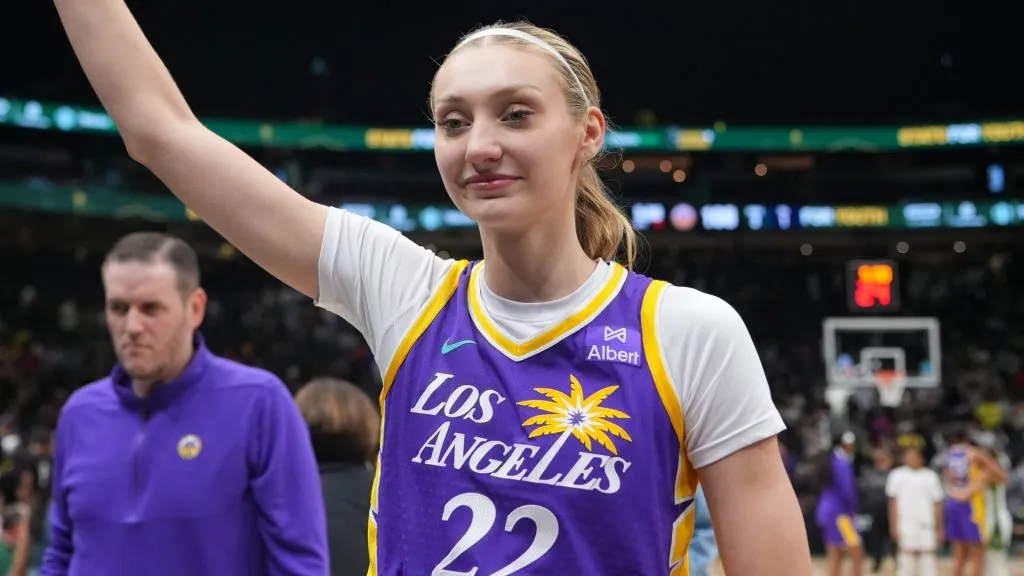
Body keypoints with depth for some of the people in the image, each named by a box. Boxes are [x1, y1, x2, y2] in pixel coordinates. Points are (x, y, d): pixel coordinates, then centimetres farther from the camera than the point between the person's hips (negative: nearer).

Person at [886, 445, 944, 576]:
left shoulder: (931, 477, 6)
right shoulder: (897, 476, 5)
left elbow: (937, 505, 8)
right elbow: (893, 504, 7)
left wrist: (939, 529, 5)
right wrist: (894, 527, 0)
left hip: (926, 526, 0)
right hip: (905, 527, 0)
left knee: (928, 559, -2)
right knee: (906, 557, -2)